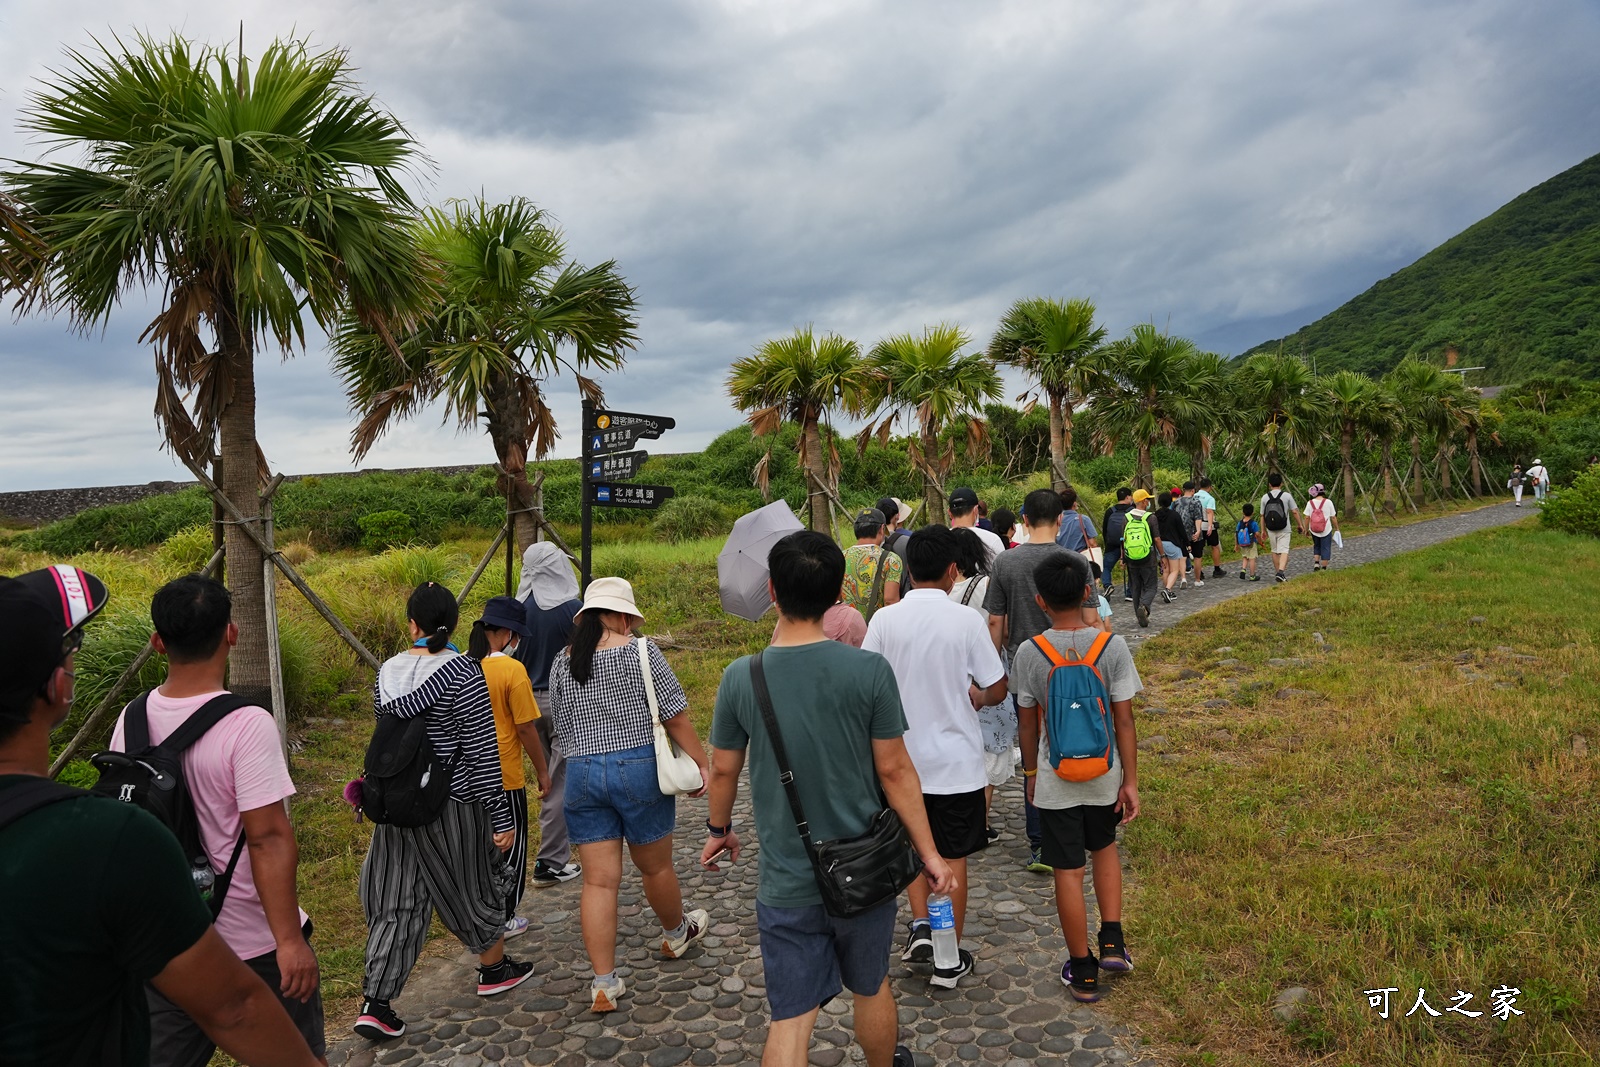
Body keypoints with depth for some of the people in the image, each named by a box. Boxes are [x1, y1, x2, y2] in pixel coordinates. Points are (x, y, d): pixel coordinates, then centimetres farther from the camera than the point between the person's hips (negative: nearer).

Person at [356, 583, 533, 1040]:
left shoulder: (387, 673, 1)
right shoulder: (462, 673, -17)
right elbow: (482, 753, -16)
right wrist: (503, 818, -10)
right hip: (454, 805, -5)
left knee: (396, 903, 13)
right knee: (475, 888, 16)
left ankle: (375, 1005, 10)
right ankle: (494, 969, 35)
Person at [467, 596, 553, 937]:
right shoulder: (512, 670, -19)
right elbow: (526, 728, -15)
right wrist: (542, 770, -2)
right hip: (505, 776, -5)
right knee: (510, 846, 11)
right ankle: (504, 919, 18)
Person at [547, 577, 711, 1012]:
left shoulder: (561, 664, 5)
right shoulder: (641, 652, -10)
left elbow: (562, 730, 13)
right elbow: (676, 718, -10)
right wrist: (702, 763, -2)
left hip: (580, 775, 3)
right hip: (640, 769, -3)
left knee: (598, 881, 5)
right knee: (655, 866, 17)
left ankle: (604, 983, 8)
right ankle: (676, 934, 42)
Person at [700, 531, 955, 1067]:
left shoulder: (741, 677, -12)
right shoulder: (869, 671, -16)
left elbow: (722, 769, 1)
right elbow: (895, 770, -10)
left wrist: (719, 829, 20)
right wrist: (929, 852, 2)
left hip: (785, 883, 0)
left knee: (790, 1018, 8)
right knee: (871, 988, 24)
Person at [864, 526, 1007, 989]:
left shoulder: (884, 620, -10)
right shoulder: (966, 621, -14)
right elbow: (997, 690, -7)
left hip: (902, 755, 2)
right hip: (956, 759, -2)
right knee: (952, 856, 11)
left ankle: (920, 925, 15)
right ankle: (949, 960, 20)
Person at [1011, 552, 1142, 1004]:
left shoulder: (1029, 653, -11)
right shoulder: (1112, 647, -12)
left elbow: (1027, 723, -1)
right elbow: (1124, 720, -9)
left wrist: (1031, 771, 14)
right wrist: (1130, 781, 0)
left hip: (1055, 780, -1)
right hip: (1104, 775, 1)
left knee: (1068, 872, 10)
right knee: (1104, 848, 28)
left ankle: (1083, 972, 21)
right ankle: (1112, 942, 22)